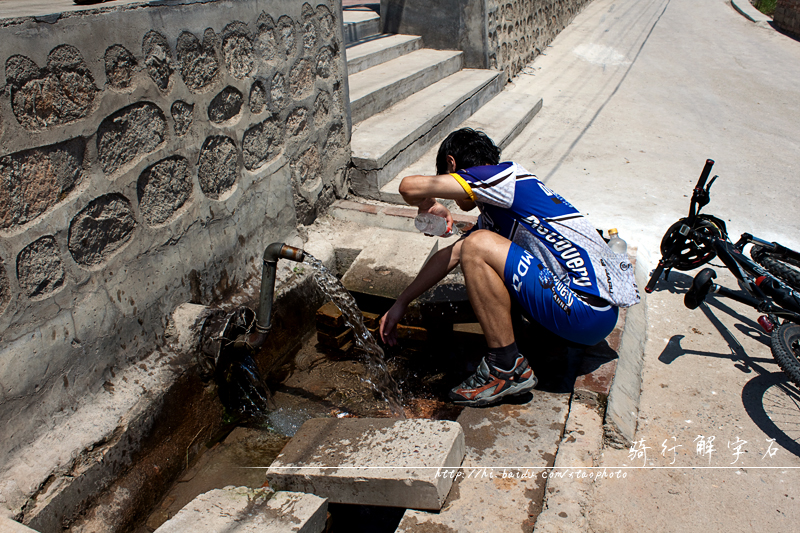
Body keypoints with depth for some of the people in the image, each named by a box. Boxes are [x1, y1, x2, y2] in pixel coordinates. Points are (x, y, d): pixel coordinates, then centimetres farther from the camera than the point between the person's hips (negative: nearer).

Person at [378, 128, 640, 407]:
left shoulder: (505, 174, -9)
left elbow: (410, 187, -15)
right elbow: (450, 255, 25)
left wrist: (430, 206, 8)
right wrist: (400, 304, 29)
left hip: (588, 311, -10)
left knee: (478, 245, -17)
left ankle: (508, 369, -8)